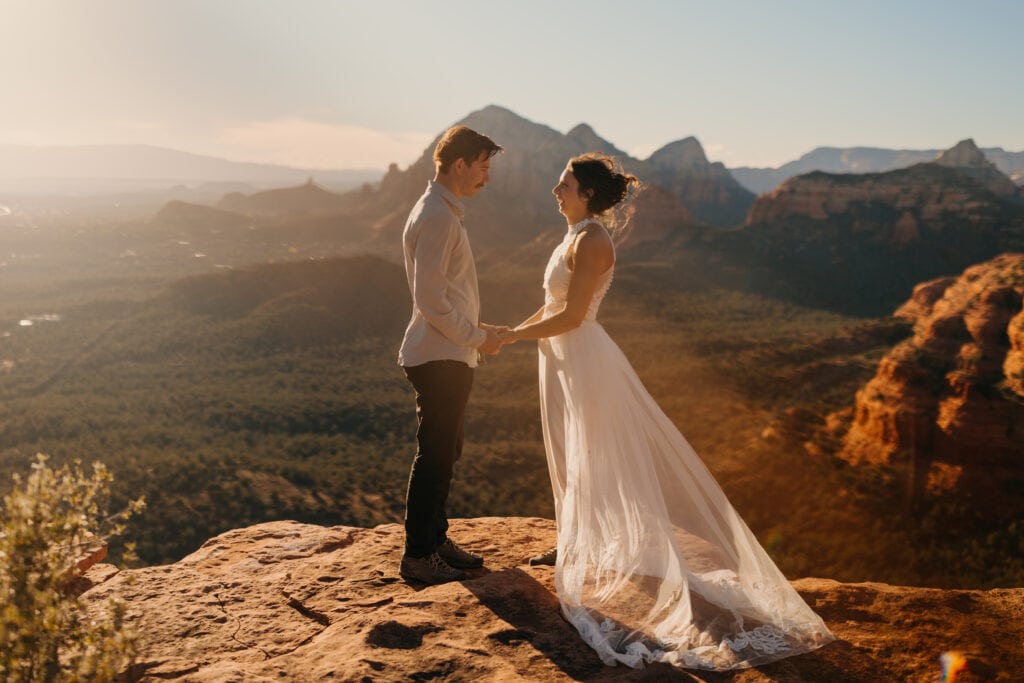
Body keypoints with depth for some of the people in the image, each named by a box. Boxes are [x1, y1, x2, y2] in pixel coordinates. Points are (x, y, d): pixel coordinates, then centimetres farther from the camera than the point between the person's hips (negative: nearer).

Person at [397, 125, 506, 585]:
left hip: (448, 356, 10)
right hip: (439, 358, -10)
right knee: (435, 457, -2)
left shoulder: (443, 212, 16)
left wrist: (478, 330, 15)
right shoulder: (437, 217, -17)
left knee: (444, 453, 18)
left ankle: (435, 538, 30)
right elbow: (429, 298, -23)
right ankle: (417, 556, 9)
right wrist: (477, 337, -14)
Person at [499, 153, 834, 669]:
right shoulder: (574, 237, 10)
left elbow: (571, 315, -23)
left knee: (592, 459, 1)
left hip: (582, 358, -10)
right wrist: (511, 332, 9)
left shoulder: (591, 240, -19)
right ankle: (571, 546, 32)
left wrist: (515, 335, -14)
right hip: (562, 358, 10)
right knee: (564, 455, 18)